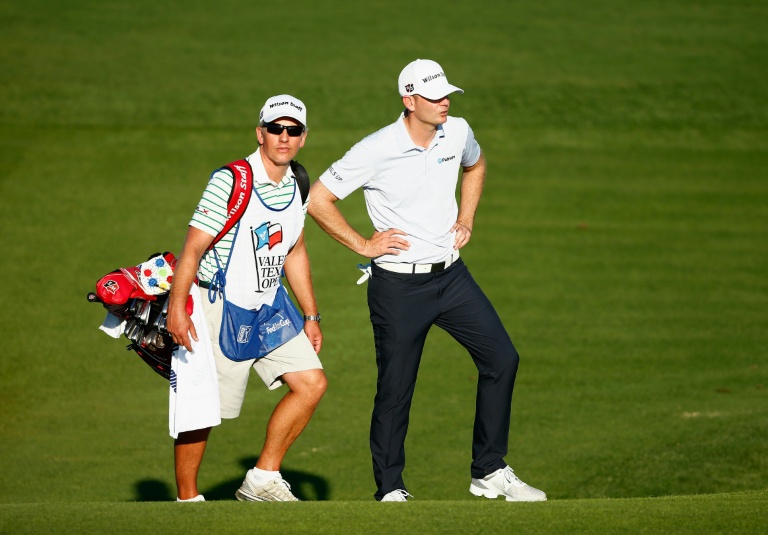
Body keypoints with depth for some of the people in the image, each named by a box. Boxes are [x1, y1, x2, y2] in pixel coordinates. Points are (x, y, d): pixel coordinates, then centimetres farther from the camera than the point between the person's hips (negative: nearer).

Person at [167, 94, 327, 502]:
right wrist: (177, 309, -25)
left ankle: (262, 479, 8)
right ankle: (187, 498, 12)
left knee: (311, 383, -1)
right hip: (220, 311, -7)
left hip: (268, 310, 7)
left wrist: (311, 315, 19)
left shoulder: (299, 187, 5)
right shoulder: (230, 182, -17)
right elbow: (192, 248, -18)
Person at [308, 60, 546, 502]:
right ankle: (390, 491, 13)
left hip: (451, 275, 5)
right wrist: (363, 245, -7)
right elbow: (318, 200, -10)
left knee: (502, 359, -1)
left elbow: (475, 165, 25)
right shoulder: (376, 151, -17)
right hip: (399, 285, -5)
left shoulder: (457, 133, 0)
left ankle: (490, 473, 9)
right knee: (395, 390, -1)